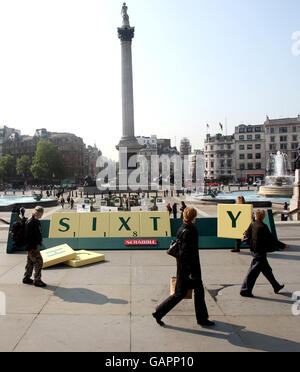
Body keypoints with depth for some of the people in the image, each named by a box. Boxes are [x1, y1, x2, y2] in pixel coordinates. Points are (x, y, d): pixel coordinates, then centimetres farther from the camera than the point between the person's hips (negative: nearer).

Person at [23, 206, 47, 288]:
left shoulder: (37, 222, 10)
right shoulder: (30, 222, -20)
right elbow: (28, 236, -21)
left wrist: (40, 242, 24)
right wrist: (30, 248, -22)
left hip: (36, 245, 10)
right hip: (32, 247, -10)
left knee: (31, 262, 17)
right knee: (39, 262, -7)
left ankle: (26, 278, 28)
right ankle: (37, 280, 0)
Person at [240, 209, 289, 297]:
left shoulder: (252, 225, 3)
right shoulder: (263, 227, -19)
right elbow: (272, 239, -15)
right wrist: (283, 246, -4)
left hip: (254, 250, 9)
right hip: (260, 251, -9)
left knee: (267, 269, 20)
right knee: (254, 271, -2)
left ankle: (276, 287, 36)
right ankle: (245, 290, 4)